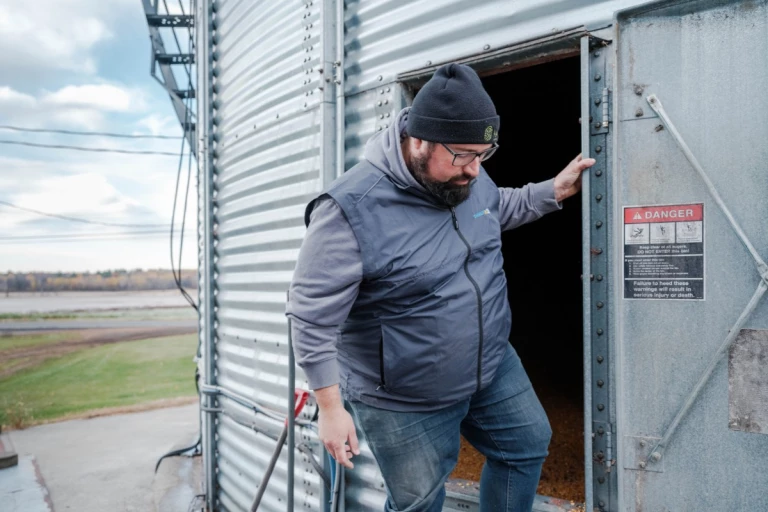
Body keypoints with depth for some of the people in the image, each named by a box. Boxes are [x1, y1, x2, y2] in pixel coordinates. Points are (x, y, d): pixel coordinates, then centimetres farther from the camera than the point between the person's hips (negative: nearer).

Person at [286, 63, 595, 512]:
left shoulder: (467, 177, -5)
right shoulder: (350, 209, -28)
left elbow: (500, 209, 20)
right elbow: (313, 318, -22)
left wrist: (554, 191, 5)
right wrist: (332, 408, -20)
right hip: (406, 401, -6)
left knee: (528, 447, 20)